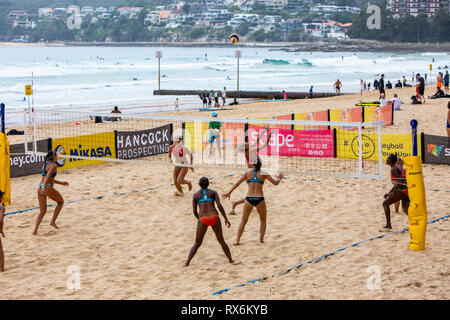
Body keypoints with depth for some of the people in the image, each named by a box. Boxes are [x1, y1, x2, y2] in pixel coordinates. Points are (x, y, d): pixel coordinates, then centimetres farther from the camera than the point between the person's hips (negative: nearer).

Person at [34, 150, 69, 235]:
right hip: (48, 188, -7)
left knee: (43, 211, 11)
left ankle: (35, 230, -4)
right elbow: (47, 177, -22)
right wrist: (44, 189, -32)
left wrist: (61, 183, 34)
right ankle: (53, 221, 12)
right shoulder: (54, 166, -7)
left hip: (40, 187, 7)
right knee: (61, 202, 19)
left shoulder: (45, 164, 18)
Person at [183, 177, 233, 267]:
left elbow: (194, 211, 9)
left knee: (197, 243, 10)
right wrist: (226, 219, 0)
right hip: (214, 218, 0)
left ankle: (187, 262, -2)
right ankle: (230, 259, 20)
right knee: (221, 241, 19)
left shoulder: (195, 195, 10)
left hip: (203, 219, 0)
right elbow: (219, 205, -3)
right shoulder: (213, 192, 9)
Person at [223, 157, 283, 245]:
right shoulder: (264, 174, 3)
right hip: (259, 199, -1)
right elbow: (275, 182, 5)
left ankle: (237, 240, 7)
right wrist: (280, 178, 25)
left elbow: (237, 183, 6)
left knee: (243, 220, 15)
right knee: (263, 220, 21)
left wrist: (229, 192, 12)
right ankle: (261, 240, 12)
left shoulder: (248, 173, 7)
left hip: (249, 199, 1)